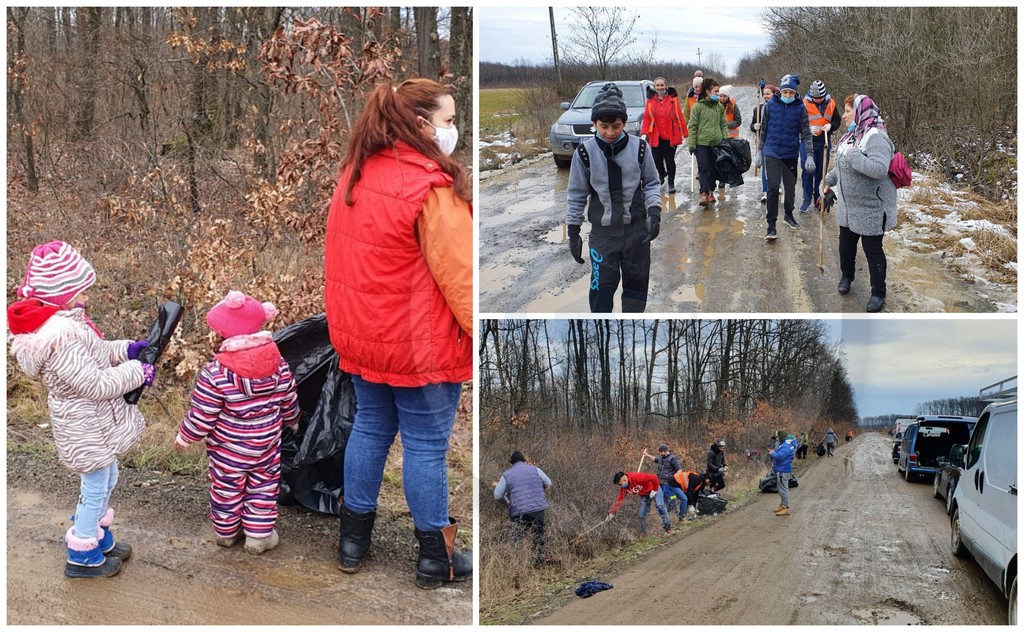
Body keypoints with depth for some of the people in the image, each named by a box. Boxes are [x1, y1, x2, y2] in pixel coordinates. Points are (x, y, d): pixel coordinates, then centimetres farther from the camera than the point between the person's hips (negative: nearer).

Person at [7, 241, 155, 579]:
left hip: (89, 421, 10)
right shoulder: (62, 338, -34)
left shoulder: (57, 320, -2)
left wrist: (124, 349, 2)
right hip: (87, 428, -10)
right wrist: (137, 372, -18)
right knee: (95, 489, 10)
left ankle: (100, 538, 45)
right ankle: (82, 557, 28)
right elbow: (95, 384, -30)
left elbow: (90, 354, 13)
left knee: (106, 480, 26)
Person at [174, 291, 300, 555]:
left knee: (226, 489, 17)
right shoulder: (278, 364, -11)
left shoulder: (215, 372, -24)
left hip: (227, 449, -2)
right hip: (267, 445, 2)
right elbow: (288, 401, 2)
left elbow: (202, 415, -17)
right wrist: (292, 421, 23)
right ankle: (259, 534, 22)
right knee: (263, 488, 17)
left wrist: (185, 437, 0)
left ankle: (226, 531, 34)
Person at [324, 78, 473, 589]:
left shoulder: (355, 174, 6)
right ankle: (435, 557, 17)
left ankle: (354, 538, 30)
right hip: (419, 342, -7)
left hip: (360, 333, 8)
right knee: (426, 444, 4)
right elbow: (458, 274, -21)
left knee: (370, 426, 19)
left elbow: (340, 254, 13)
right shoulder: (431, 187, -20)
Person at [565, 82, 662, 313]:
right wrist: (573, 232, 2)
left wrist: (654, 212, -10)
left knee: (636, 282, 11)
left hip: (637, 229, 1)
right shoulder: (585, 152, -9)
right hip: (602, 232, -1)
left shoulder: (639, 147, -7)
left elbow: (651, 183, 5)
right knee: (602, 286, -5)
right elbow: (576, 194, 1)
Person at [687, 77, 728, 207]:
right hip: (702, 143, -4)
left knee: (714, 169, 9)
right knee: (704, 168, -10)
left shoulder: (720, 107, 10)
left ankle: (711, 191, 21)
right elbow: (693, 127, -5)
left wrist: (726, 139, 4)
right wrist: (692, 144, -9)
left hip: (717, 143, 4)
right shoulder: (698, 106, -5)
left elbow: (723, 125, 15)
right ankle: (704, 194, -14)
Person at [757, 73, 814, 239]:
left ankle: (788, 215, 38)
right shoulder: (771, 105, -4)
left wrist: (810, 154, -15)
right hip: (772, 153, -1)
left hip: (791, 153, 1)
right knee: (773, 187, -10)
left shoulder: (800, 108, -5)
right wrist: (760, 151, 10)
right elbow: (764, 129, 6)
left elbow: (806, 133, -6)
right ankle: (771, 224, -6)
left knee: (790, 186, 15)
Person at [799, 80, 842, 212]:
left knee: (821, 171, 10)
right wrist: (809, 128, -23)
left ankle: (818, 198, 22)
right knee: (808, 170, -3)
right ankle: (807, 199, 9)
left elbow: (837, 121, 9)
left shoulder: (831, 104, 1)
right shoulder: (804, 104, -8)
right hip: (808, 142, -3)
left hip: (824, 143, 3)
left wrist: (830, 125, -13)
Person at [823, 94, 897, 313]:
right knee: (846, 243, 22)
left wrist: (853, 155, -33)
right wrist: (830, 179, 26)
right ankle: (846, 276, 45)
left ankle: (878, 293, 16)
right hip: (848, 205, 9)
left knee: (872, 249, 3)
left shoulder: (875, 137, -22)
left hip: (870, 208, -9)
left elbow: (880, 169, -36)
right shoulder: (852, 135, 7)